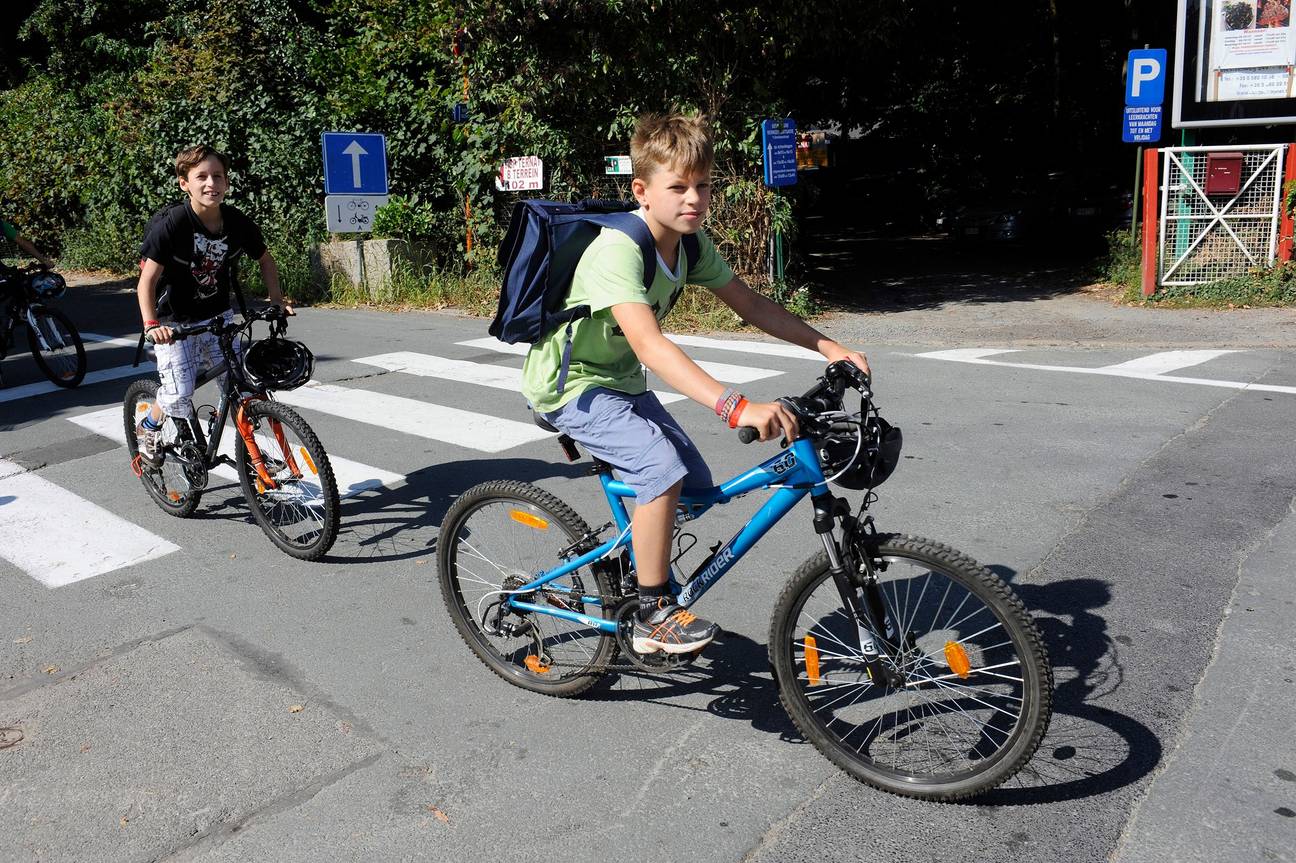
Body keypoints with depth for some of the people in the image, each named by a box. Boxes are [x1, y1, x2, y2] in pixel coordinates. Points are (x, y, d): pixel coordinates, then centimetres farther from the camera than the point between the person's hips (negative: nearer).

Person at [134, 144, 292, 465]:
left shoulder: (237, 222, -10)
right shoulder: (171, 224, -22)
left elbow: (265, 259, 9)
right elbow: (147, 280, -21)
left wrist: (276, 297, -2)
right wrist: (151, 324, -33)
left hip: (218, 316, 4)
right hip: (174, 322, -4)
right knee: (178, 399, -12)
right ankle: (147, 428, 20)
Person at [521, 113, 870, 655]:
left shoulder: (691, 243, -4)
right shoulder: (618, 249, -30)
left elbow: (749, 305, 2)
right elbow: (649, 345, -43)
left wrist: (828, 347, -8)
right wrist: (737, 408, -54)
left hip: (619, 380, 8)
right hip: (569, 384, -8)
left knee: (696, 484, 1)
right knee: (663, 468, -27)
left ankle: (634, 573, 25)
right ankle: (653, 616, -11)